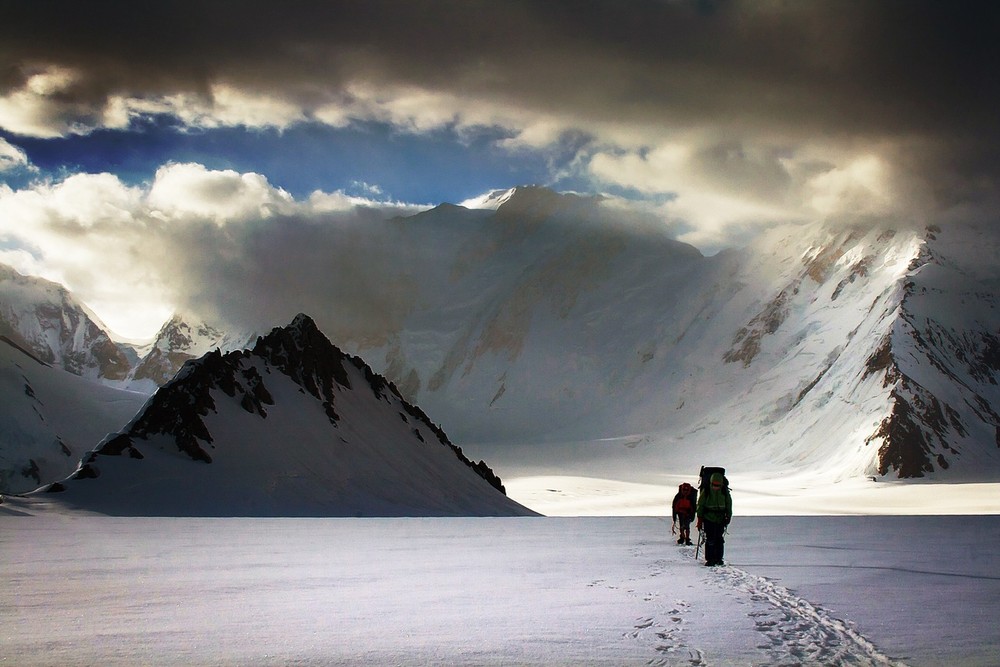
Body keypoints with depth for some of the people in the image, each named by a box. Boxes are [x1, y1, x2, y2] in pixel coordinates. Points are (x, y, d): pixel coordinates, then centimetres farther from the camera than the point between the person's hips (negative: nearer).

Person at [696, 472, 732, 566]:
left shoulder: (725, 492, 0)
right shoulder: (706, 492, -5)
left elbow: (729, 505, 12)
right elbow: (700, 505, 1)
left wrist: (728, 516, 5)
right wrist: (700, 520, 0)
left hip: (720, 519, 2)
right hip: (708, 519, -2)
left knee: (719, 539, 3)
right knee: (710, 540, -7)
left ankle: (718, 558, 13)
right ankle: (710, 559, -2)